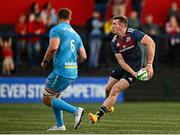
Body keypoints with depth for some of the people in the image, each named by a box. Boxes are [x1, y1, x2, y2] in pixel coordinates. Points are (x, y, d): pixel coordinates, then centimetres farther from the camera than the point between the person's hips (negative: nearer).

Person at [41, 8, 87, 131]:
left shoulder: (56, 30, -3)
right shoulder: (75, 34, 18)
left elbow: (53, 48, -19)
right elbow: (83, 57, 14)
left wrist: (45, 62, -4)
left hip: (61, 71, -8)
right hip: (73, 73, 8)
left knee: (46, 99, 1)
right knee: (55, 97, 23)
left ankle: (75, 110, -12)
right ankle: (60, 125, 16)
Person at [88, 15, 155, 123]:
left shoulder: (133, 33, -20)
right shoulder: (114, 42, -5)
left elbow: (151, 43, -25)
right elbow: (121, 61, -7)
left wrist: (149, 64, -29)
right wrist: (132, 72, -23)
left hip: (135, 67, -6)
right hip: (123, 66, 6)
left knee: (115, 90, -16)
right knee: (108, 89, 10)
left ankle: (98, 116, -20)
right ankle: (109, 106, 43)